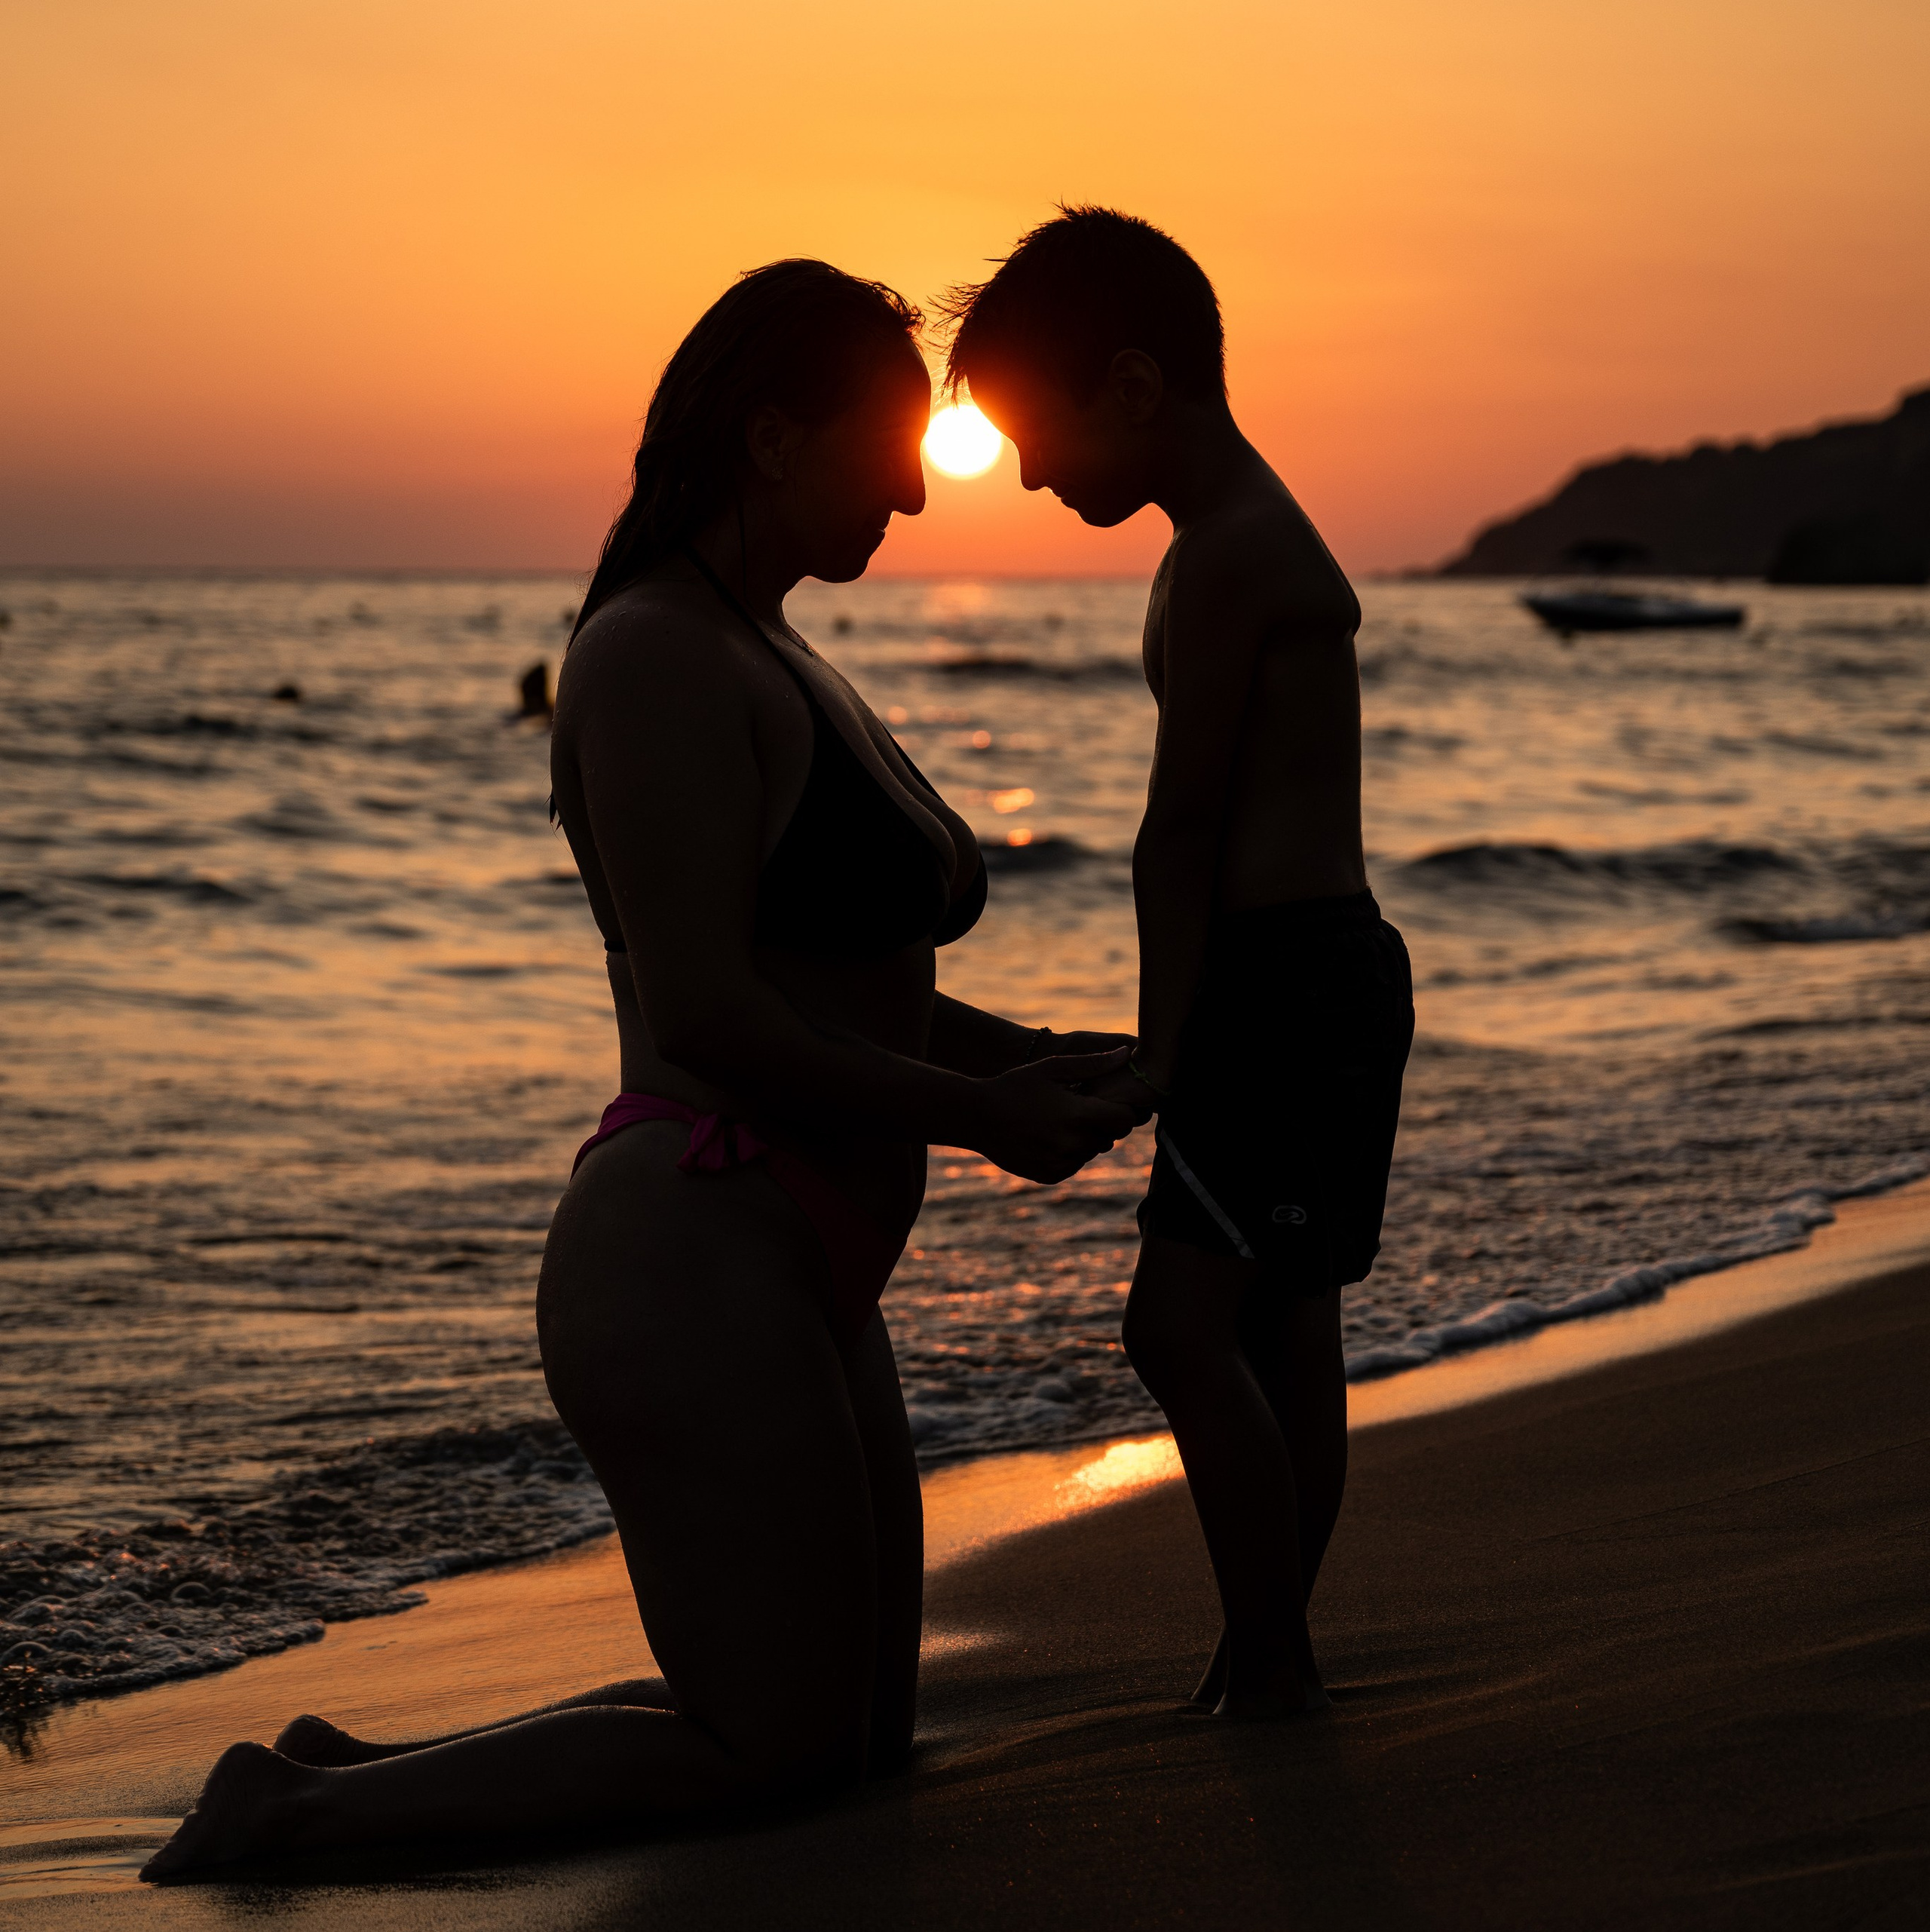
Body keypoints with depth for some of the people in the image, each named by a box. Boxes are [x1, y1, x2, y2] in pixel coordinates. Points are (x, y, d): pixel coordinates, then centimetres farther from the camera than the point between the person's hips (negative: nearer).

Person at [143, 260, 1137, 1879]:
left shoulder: (769, 661, 17)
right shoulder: (658, 657, -15)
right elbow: (707, 1016, -22)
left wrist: (1024, 1054, 10)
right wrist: (981, 1119, -14)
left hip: (799, 1280, 11)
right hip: (699, 1270, -11)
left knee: (862, 1739, 18)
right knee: (775, 1757, 0)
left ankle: (353, 1774, 18)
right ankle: (303, 1813, 5)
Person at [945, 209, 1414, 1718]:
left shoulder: (1225, 556, -15)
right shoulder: (1260, 540, 17)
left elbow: (1184, 829, -13)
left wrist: (1159, 1050, -8)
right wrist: (1180, 1044, 16)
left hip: (1288, 978, -10)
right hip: (1321, 971, 10)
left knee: (1183, 1322, -12)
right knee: (1283, 1331, 13)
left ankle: (1266, 1658, -7)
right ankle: (1280, 1651, 19)